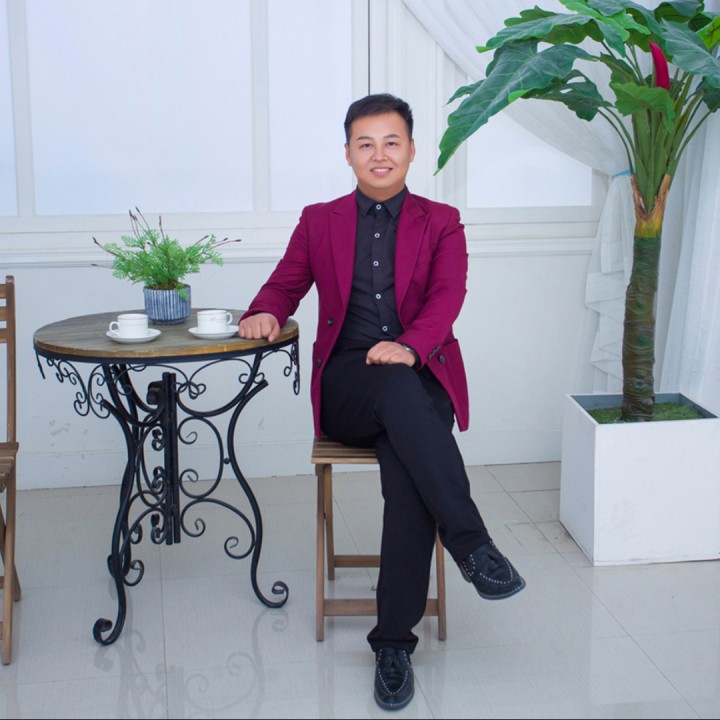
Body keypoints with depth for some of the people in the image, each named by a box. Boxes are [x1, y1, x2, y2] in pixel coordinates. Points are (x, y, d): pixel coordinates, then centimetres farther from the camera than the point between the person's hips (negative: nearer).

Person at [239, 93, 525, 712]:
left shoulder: (441, 223, 14)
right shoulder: (319, 221, 20)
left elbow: (447, 295, -3)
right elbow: (285, 284, 16)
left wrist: (409, 345, -25)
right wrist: (266, 313, -11)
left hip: (419, 377, 0)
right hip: (346, 387, 1)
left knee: (407, 480, -30)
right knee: (397, 390, -37)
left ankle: (394, 642, -23)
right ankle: (472, 543, -36)